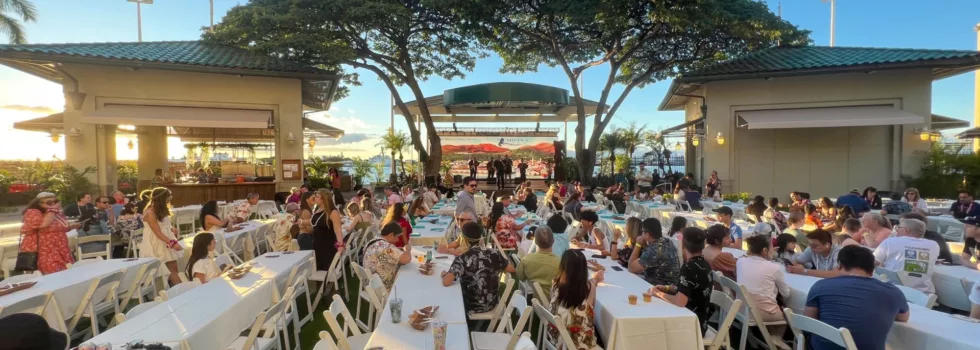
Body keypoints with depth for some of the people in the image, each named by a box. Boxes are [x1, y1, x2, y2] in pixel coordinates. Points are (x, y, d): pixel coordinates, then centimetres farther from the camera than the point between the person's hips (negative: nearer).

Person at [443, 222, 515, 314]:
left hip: (471, 307, -3)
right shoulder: (494, 253, -11)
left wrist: (444, 274, -8)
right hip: (493, 304, 3)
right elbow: (512, 270, 0)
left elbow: (446, 282, -31)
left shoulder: (461, 259, -23)